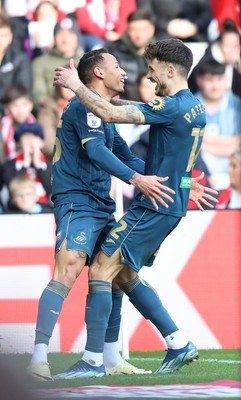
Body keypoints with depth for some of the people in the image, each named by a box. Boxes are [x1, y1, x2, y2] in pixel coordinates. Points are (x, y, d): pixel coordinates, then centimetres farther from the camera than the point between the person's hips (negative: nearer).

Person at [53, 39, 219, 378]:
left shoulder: (172, 107, -19)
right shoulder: (193, 105, 12)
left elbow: (110, 114, -24)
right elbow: (143, 109, 29)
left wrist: (75, 85, -13)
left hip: (154, 206, -10)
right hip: (169, 206, 10)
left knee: (100, 270, -9)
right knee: (124, 275, 18)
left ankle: (93, 360, -12)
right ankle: (179, 344, 16)